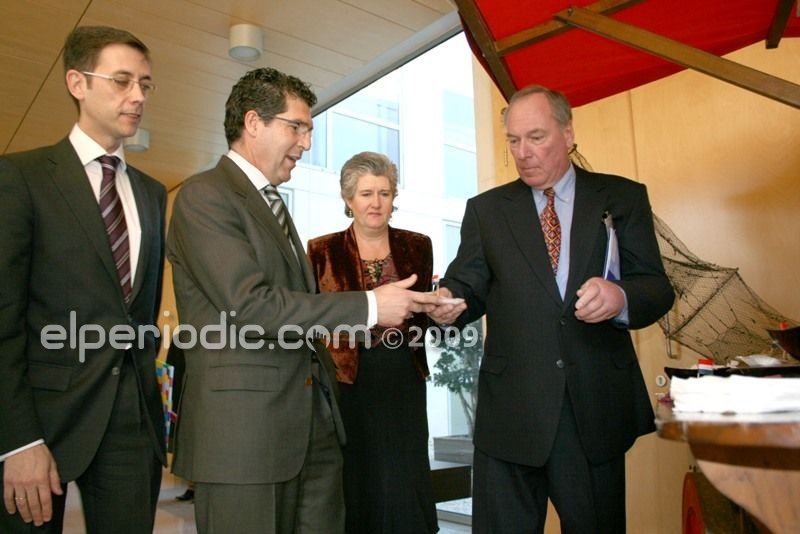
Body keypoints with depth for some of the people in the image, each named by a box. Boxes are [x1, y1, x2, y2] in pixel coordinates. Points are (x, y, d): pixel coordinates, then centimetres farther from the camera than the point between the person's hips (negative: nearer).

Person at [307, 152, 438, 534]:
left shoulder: (417, 246, 7)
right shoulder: (323, 251, 0)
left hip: (403, 383, 2)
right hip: (347, 383, -2)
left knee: (405, 486, 4)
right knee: (354, 485, 7)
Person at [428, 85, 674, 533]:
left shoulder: (623, 198, 7)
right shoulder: (485, 210, 9)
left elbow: (657, 288, 2)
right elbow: (468, 287, 2)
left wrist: (621, 297, -21)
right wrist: (449, 303, -21)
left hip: (597, 407, 1)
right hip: (510, 409, 0)